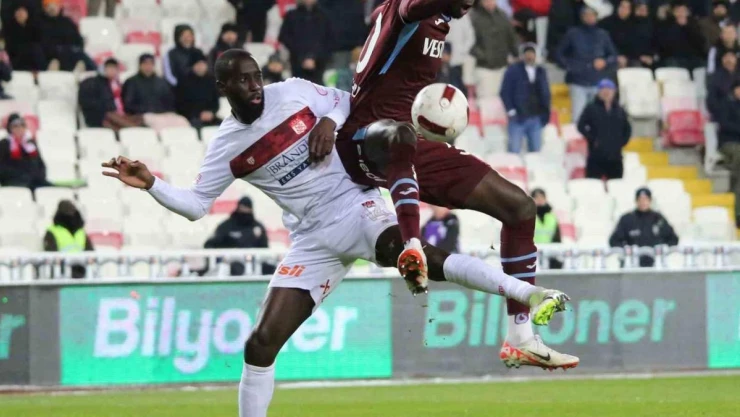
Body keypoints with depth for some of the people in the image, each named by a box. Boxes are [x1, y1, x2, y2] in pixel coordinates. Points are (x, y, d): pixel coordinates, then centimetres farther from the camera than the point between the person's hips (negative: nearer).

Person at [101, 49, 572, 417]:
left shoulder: (291, 92, 0)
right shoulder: (227, 146, 2)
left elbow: (344, 100, 14)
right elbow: (197, 205, 6)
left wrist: (330, 120, -7)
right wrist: (150, 184, -8)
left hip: (356, 207, -3)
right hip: (315, 239, 3)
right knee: (262, 344, -6)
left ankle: (530, 294, -36)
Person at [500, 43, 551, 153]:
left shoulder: (541, 72, 14)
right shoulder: (513, 71, 1)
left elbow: (545, 94, 18)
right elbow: (505, 92, -1)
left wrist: (545, 113, 8)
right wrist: (511, 111, -10)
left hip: (536, 119, 4)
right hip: (518, 118, -4)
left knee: (536, 151, 4)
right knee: (514, 151, -5)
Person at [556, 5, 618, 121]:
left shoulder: (602, 35, 8)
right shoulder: (573, 34, 4)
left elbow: (613, 55, 12)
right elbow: (560, 54, 10)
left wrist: (605, 62, -8)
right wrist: (569, 66, -4)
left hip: (598, 82, 1)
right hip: (578, 83, -1)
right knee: (578, 115, -7)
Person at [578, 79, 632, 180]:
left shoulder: (619, 111, 10)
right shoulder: (591, 109, -1)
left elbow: (627, 129, 17)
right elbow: (581, 126, -4)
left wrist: (622, 141, 4)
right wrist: (592, 139, -10)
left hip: (615, 157, 4)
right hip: (596, 156, -4)